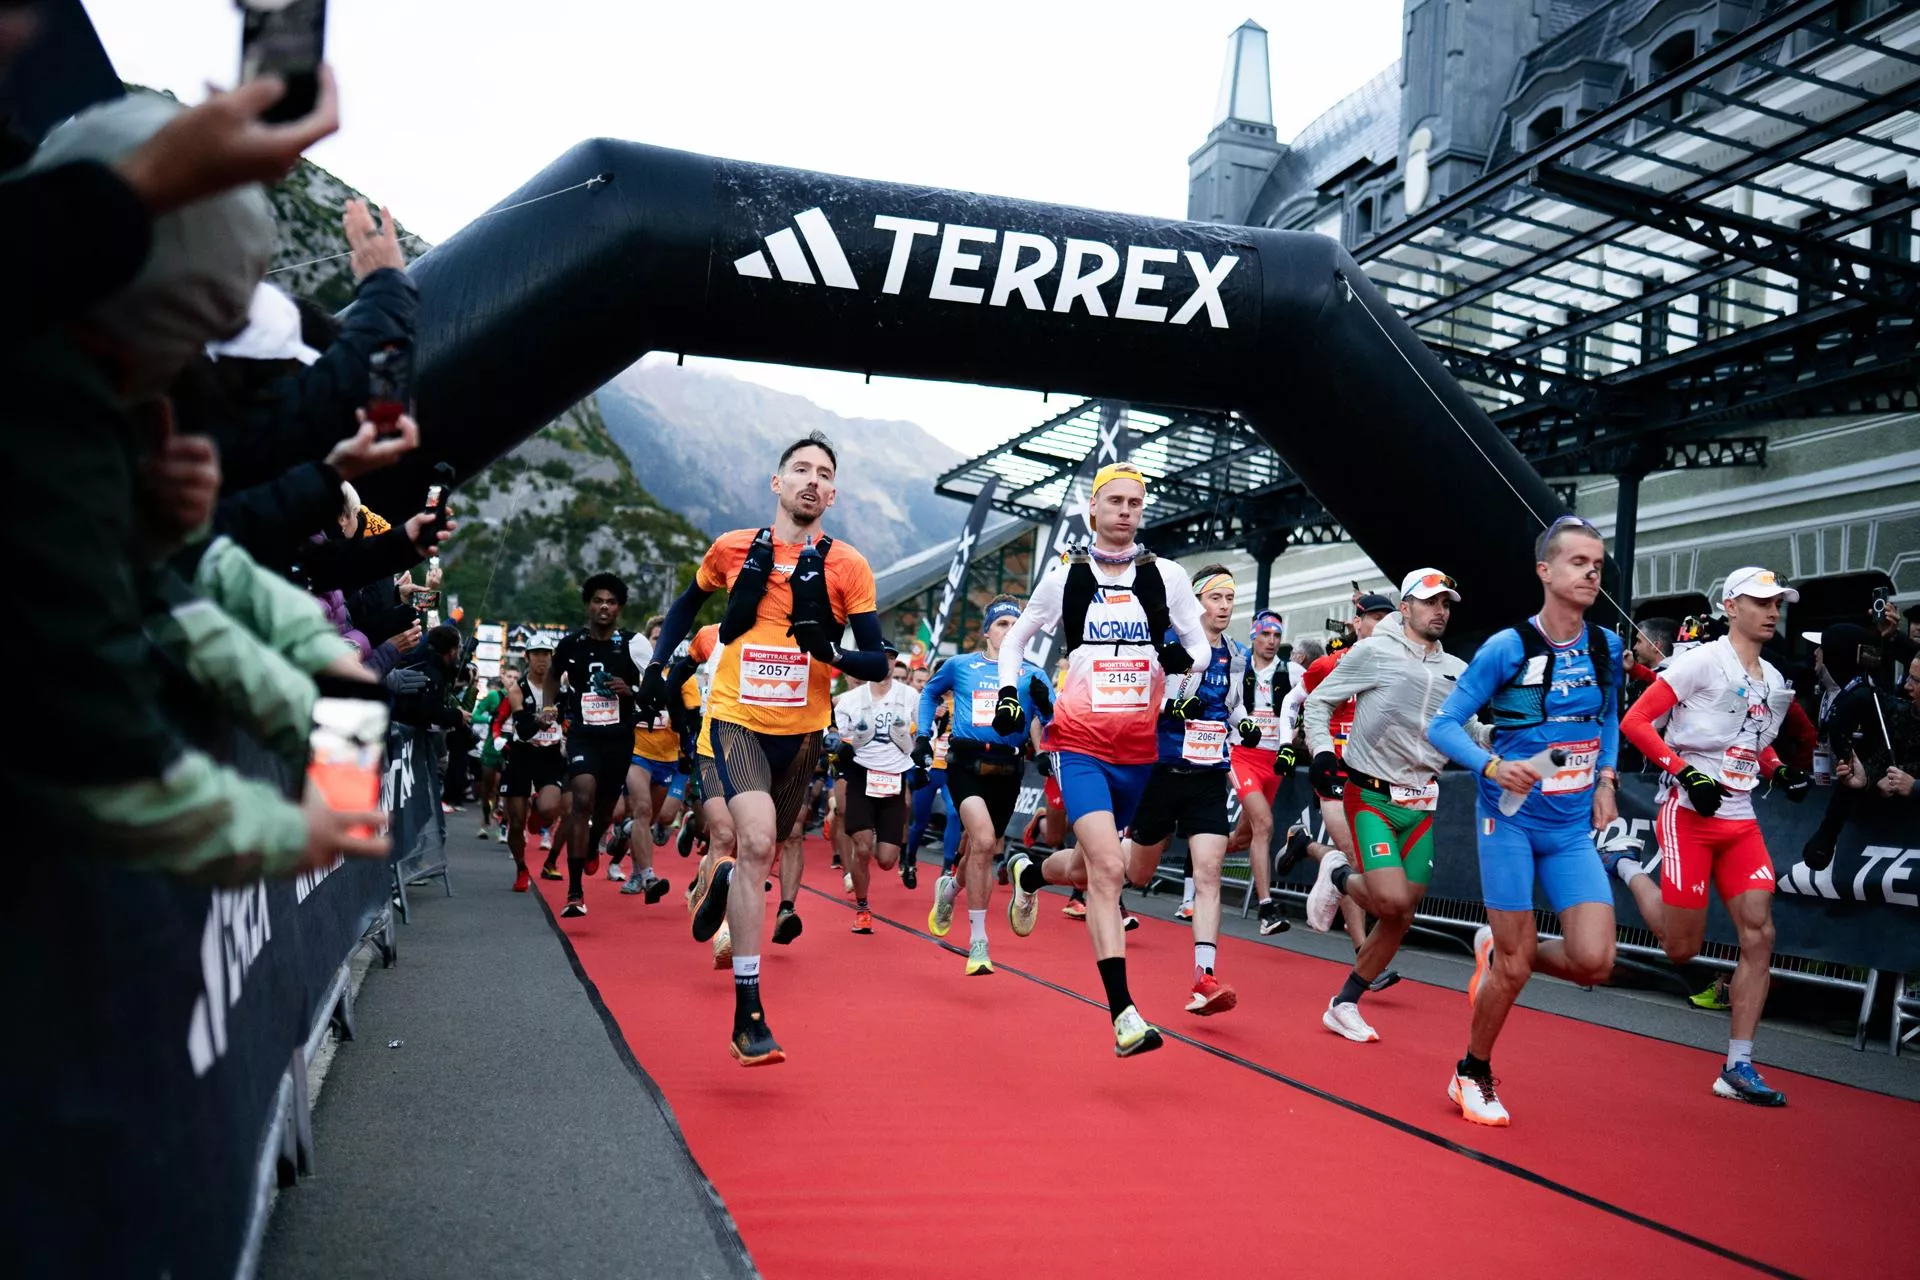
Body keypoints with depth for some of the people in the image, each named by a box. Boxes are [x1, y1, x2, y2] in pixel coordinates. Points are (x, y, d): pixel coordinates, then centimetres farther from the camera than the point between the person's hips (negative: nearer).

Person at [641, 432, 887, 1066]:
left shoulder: (848, 566, -4)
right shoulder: (733, 549, -1)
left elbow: (879, 663, -5)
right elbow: (687, 605, 19)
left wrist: (832, 652, -24)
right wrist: (658, 665, 10)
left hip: (801, 729, 2)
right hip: (737, 718, -2)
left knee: (763, 851, 17)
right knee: (757, 841, -21)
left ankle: (719, 878, 56)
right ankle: (748, 1017, -15)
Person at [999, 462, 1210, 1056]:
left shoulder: (1165, 576, 3)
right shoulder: (1065, 577, 2)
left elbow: (1201, 647, 8)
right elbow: (1016, 639, 15)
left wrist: (1182, 657, -15)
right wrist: (1008, 692, 0)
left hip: (1137, 750, 3)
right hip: (1079, 744, -3)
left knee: (1087, 867, 16)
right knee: (1108, 867, -18)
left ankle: (1029, 874, 51)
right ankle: (1123, 1013, -14)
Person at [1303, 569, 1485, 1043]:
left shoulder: (1457, 670, 11)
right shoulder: (1373, 652, -5)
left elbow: (1471, 732, 20)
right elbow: (1317, 700, 0)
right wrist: (1321, 747, -15)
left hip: (1421, 806, 5)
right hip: (1371, 795, -5)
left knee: (1401, 918, 4)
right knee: (1393, 901, -21)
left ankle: (1343, 1005, 19)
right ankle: (1338, 875, 13)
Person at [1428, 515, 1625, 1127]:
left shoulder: (1607, 647, 4)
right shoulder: (1508, 647, -11)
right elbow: (1443, 726, -8)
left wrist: (1606, 778, 8)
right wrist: (1492, 766, -24)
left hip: (1574, 829, 5)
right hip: (1511, 819, -4)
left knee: (1593, 960, -9)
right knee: (1515, 968, 0)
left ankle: (1496, 951, 23)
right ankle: (1472, 1075, 24)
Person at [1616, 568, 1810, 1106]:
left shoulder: (1777, 684, 14)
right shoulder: (1701, 662, -7)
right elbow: (1634, 722, -11)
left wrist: (1782, 772, 7)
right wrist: (1687, 773, -20)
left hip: (1741, 821, 6)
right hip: (1688, 814, -6)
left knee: (1759, 936, -3)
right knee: (1681, 948, -3)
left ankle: (1738, 1067, 5)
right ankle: (1626, 868, 25)